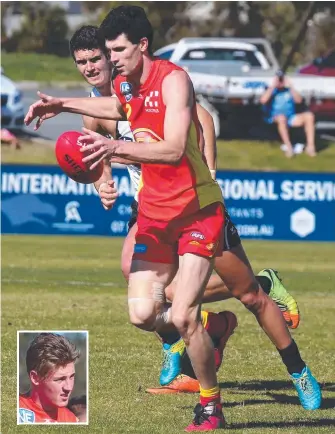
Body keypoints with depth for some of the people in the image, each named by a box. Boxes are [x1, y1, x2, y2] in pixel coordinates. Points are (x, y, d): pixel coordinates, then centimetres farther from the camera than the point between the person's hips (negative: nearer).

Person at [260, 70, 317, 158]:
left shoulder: (288, 91, 16)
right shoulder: (271, 91, 8)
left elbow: (299, 100, -1)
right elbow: (263, 100, -13)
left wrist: (290, 86, -6)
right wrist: (273, 86, -9)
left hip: (291, 118, 3)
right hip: (275, 118, -3)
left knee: (309, 115, -23)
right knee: (281, 117, -41)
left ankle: (310, 146, -28)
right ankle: (288, 147, -43)